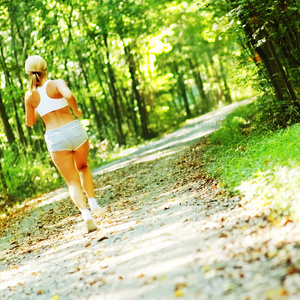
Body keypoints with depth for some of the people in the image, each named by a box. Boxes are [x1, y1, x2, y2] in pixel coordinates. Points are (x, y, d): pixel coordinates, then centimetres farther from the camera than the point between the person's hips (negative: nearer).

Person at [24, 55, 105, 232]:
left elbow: (30, 122, 17)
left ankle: (86, 213, -17)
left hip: (55, 138, 1)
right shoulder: (57, 84, -2)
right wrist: (76, 111, -6)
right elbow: (69, 95, -24)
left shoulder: (30, 96, 6)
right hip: (74, 129, -1)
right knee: (83, 167, 28)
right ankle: (93, 203, 10)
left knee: (73, 181, 6)